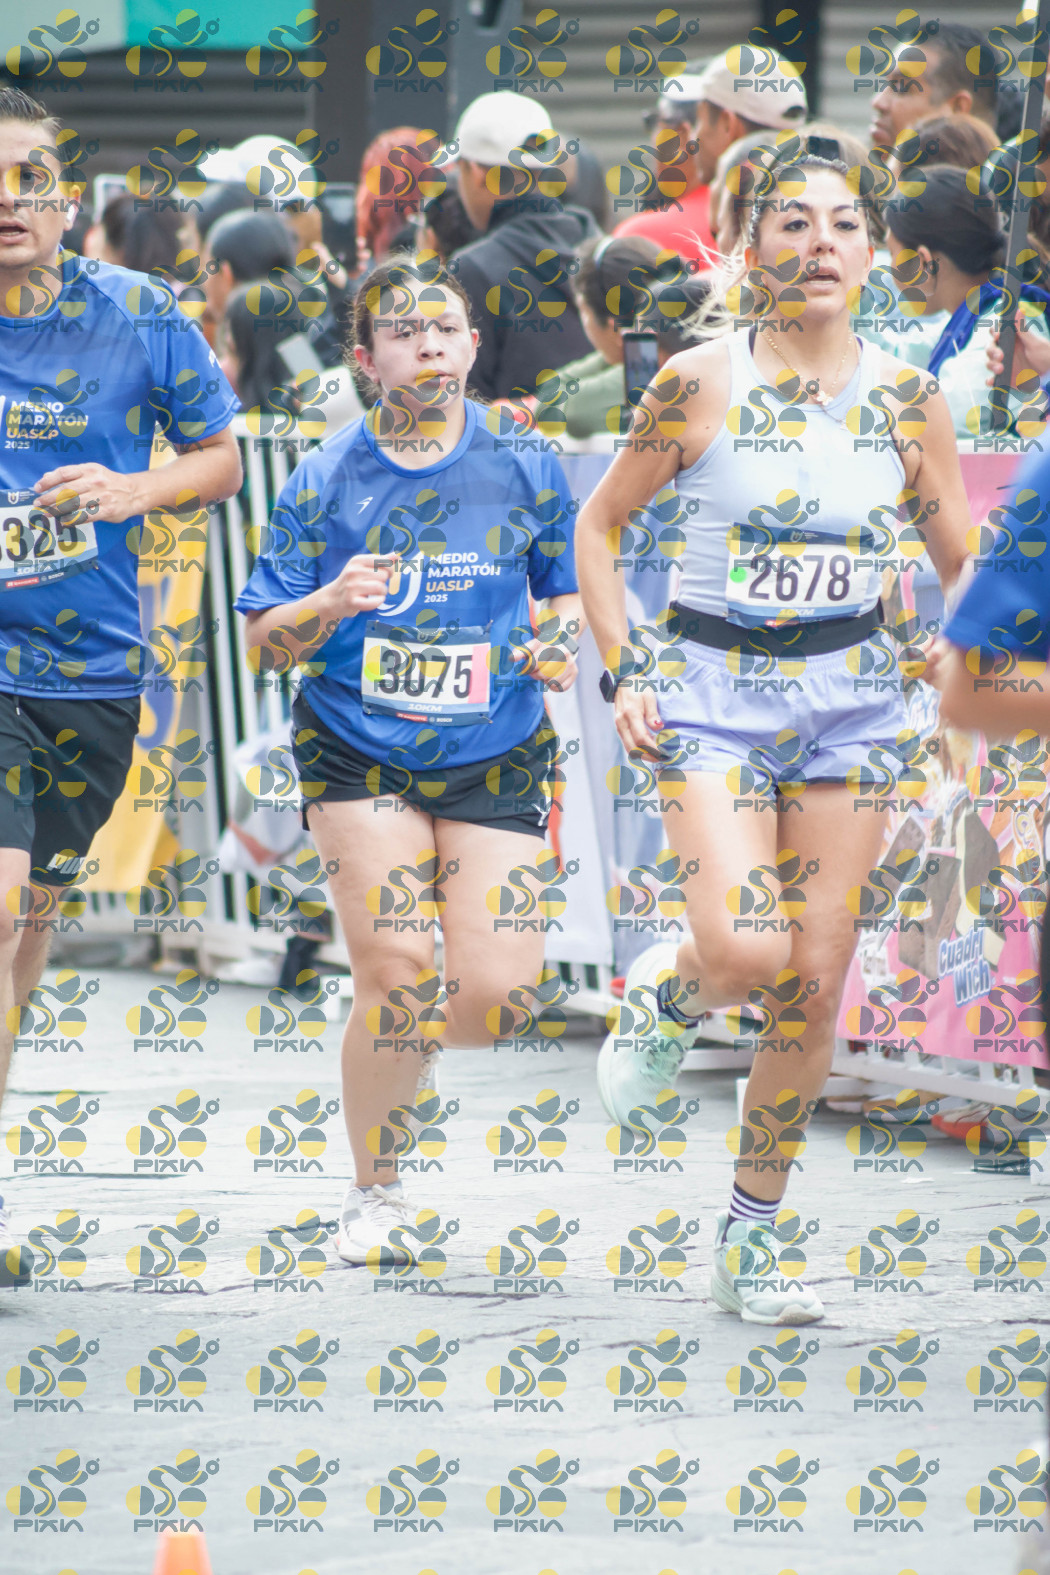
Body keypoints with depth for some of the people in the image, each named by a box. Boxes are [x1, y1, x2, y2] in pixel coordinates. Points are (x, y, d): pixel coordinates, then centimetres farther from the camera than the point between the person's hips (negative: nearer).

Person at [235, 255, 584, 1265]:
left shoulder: (524, 468, 1)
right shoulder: (327, 479, -3)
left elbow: (568, 589, 14)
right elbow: (264, 642, 0)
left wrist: (560, 641, -8)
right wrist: (334, 604, -20)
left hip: (497, 761, 1)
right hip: (358, 756, -1)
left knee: (496, 996, -9)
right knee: (399, 973, -14)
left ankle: (392, 1043, 27)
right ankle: (374, 1193, 7)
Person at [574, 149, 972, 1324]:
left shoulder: (905, 400, 1)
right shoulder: (699, 383, -7)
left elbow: (965, 569, 9)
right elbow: (600, 524, 4)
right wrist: (620, 674, -5)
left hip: (850, 697, 3)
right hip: (713, 689, -3)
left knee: (816, 982, 1)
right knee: (746, 951, -22)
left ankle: (750, 1235, 16)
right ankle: (665, 997, 16)